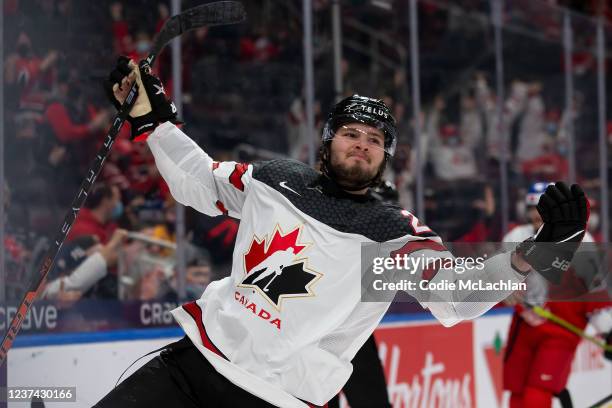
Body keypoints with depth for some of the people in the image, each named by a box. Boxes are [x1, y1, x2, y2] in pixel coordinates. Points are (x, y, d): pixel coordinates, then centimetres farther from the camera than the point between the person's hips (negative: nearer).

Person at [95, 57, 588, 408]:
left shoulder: (395, 234, -3)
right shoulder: (274, 180, 7)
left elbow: (455, 297, -15)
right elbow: (198, 182, 22)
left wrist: (530, 256, -30)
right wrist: (152, 116, 13)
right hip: (194, 360, 4)